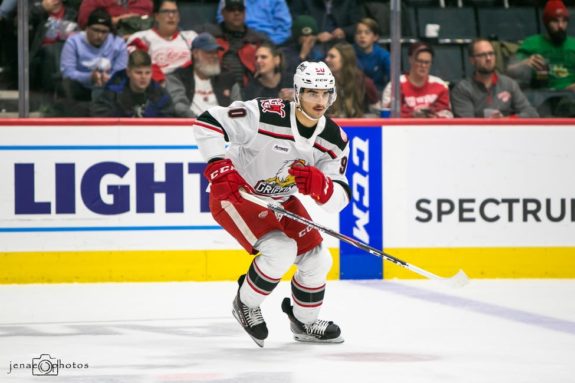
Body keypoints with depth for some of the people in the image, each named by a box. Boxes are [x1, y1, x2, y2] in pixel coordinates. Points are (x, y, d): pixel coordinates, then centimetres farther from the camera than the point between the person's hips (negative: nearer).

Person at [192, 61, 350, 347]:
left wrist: (319, 184, -35)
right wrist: (219, 167, -35)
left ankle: (304, 322, 32)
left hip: (280, 200, 7)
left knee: (317, 259, 6)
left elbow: (337, 201, -13)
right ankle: (246, 303, 2)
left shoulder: (334, 139, -11)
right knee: (281, 250, -24)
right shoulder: (265, 114, -29)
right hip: (235, 194, -7)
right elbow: (206, 123, -26)